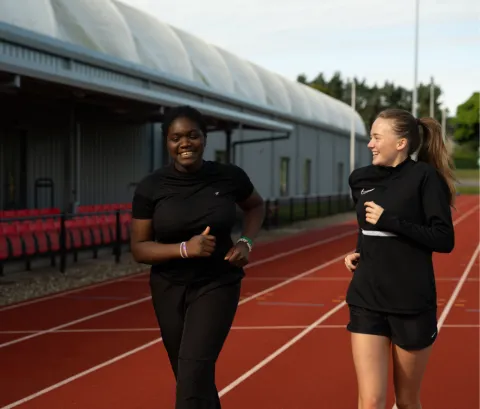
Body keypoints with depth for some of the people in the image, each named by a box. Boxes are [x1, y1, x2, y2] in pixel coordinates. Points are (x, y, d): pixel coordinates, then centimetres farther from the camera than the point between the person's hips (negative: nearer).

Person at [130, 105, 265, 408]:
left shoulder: (230, 177, -8)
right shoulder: (151, 187, -10)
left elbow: (256, 205, 14)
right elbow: (139, 248, -7)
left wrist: (247, 242, -4)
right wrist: (184, 249, -23)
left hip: (217, 285, -2)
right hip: (169, 289, 2)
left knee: (194, 372, -16)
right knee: (192, 377, 15)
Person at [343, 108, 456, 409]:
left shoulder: (424, 176, -9)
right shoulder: (361, 179, 7)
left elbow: (444, 240, -16)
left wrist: (389, 221, -18)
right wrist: (357, 253, 7)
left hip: (412, 303, -3)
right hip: (366, 300, 4)